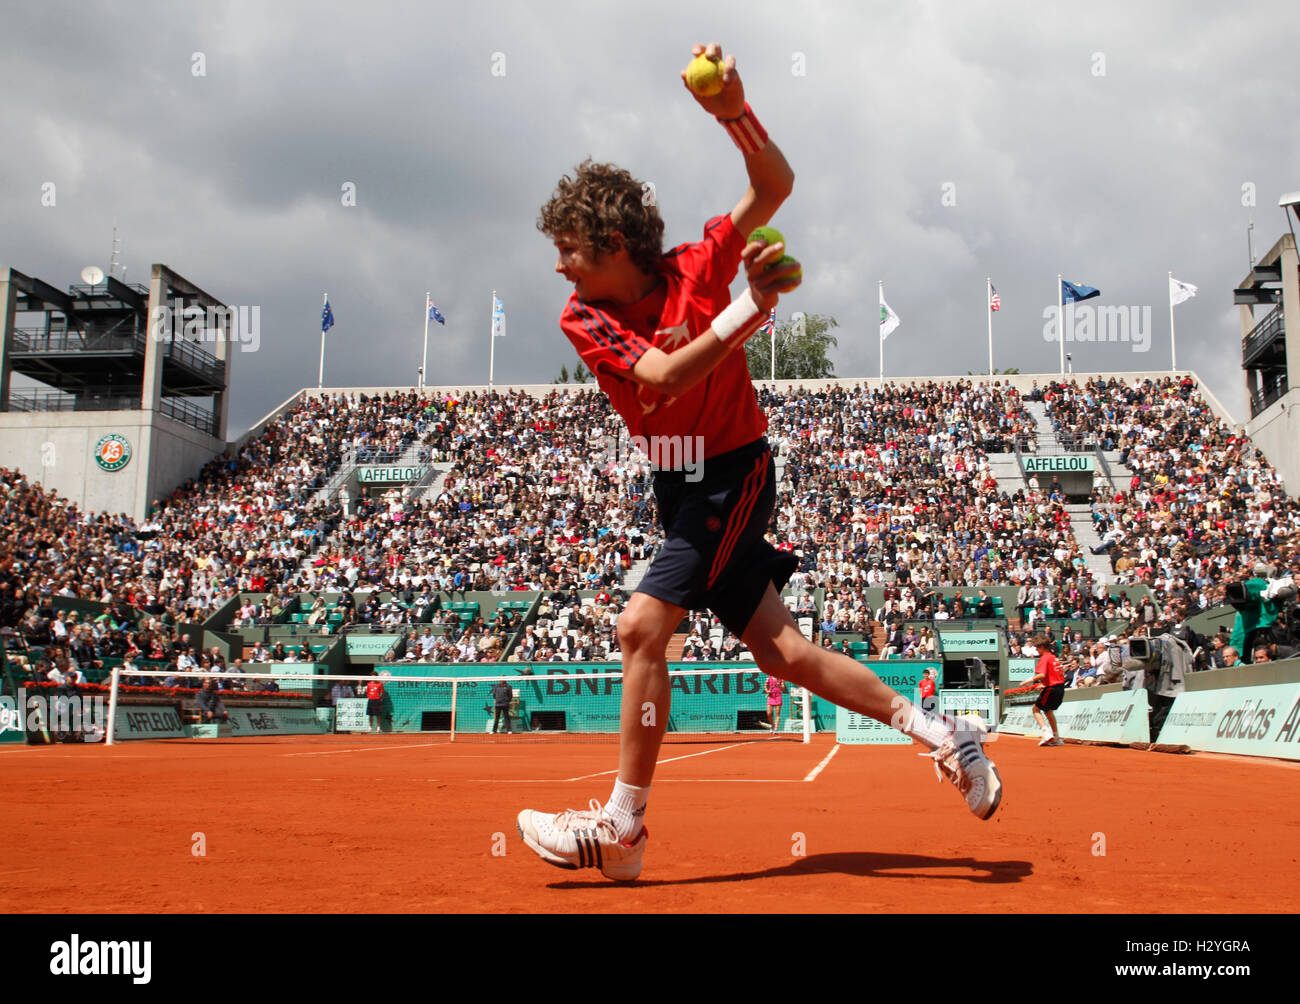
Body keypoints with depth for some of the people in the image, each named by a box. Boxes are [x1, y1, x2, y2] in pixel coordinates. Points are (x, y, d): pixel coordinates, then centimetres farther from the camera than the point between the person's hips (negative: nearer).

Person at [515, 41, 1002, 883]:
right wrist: (751, 307, -27)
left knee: (642, 625, -15)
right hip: (680, 485, 6)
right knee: (782, 652, 4)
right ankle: (937, 733, 15)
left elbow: (775, 188, -12)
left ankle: (620, 828, -5)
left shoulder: (697, 269, -9)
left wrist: (737, 114, -28)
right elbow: (665, 378, -18)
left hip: (734, 473, -6)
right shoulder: (582, 318, -3)